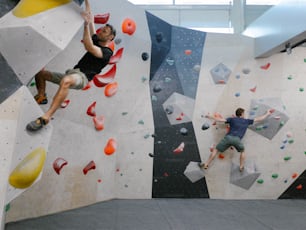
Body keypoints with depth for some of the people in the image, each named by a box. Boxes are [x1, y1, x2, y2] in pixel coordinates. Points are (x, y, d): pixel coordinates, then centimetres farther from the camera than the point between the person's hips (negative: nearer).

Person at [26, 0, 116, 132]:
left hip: (82, 77, -9)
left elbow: (88, 47, -23)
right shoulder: (97, 41, 21)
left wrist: (86, 24, -28)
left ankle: (46, 118, -47)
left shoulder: (107, 52, -4)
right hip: (71, 73, 10)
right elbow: (89, 18, 25)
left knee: (66, 81, -44)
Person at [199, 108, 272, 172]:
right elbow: (259, 119, 27)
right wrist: (267, 113, 40)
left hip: (228, 137, 0)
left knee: (215, 150, 11)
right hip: (237, 139, 0)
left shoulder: (232, 119, 19)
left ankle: (206, 164, 9)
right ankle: (241, 167, 29)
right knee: (242, 151, 31)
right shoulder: (246, 121, 20)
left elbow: (220, 119, 12)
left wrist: (210, 117, 23)